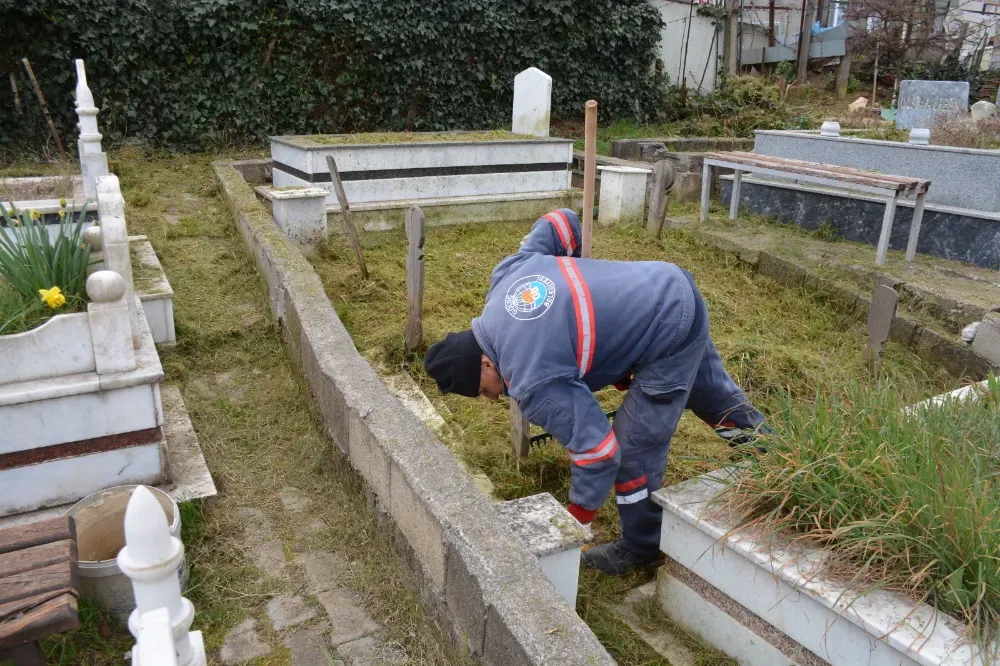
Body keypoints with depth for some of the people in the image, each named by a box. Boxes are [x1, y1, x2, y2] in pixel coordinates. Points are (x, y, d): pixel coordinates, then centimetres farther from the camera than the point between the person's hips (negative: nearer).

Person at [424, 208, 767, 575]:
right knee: (710, 390, 33)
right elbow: (562, 220, 6)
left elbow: (598, 450, -21)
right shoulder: (507, 274, -4)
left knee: (633, 448, 3)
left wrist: (575, 521, -5)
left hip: (670, 334, -9)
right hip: (673, 288, 9)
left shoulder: (533, 380, -24)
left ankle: (641, 547, 24)